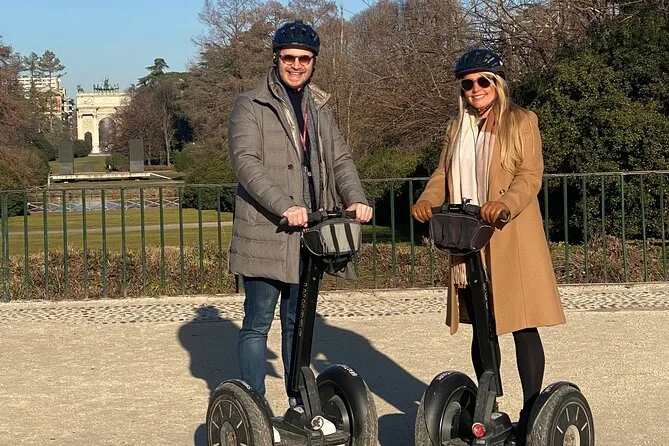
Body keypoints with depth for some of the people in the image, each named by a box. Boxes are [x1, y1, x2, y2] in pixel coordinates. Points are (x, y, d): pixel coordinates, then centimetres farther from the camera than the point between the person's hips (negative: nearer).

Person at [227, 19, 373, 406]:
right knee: (258, 323, -1)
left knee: (298, 322, 14)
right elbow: (246, 162, -14)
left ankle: (299, 402, 23)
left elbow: (340, 159, 12)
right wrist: (285, 207, -27)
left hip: (309, 233, 6)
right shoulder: (251, 106, -2)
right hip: (265, 235, -6)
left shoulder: (320, 109, 18)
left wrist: (356, 199, -8)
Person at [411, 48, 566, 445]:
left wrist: (504, 204, -27)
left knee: (522, 326, -6)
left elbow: (530, 176, -8)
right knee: (481, 327, 9)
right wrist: (427, 201, -10)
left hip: (511, 242, -5)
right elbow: (443, 175, 11)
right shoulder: (458, 129, 18)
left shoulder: (521, 122, 2)